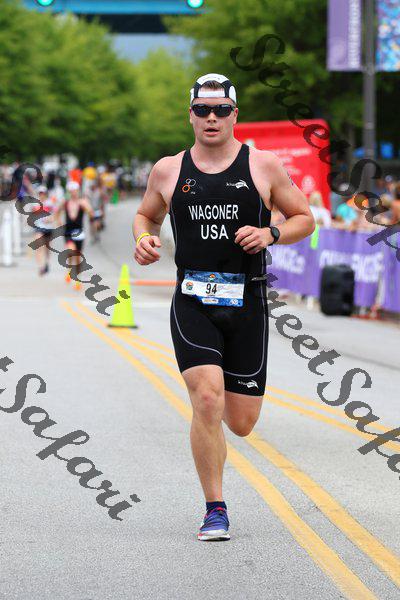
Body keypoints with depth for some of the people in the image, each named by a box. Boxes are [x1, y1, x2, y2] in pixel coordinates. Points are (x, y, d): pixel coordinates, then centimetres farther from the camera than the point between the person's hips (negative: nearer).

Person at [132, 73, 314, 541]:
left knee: (241, 424, 3)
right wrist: (144, 239, 1)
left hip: (246, 306, 0)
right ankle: (215, 510, -7)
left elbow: (304, 219, 9)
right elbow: (146, 214, 23)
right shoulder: (168, 170, 6)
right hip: (192, 304, 0)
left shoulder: (263, 165, 2)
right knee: (207, 402, -20)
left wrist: (270, 234, -10)